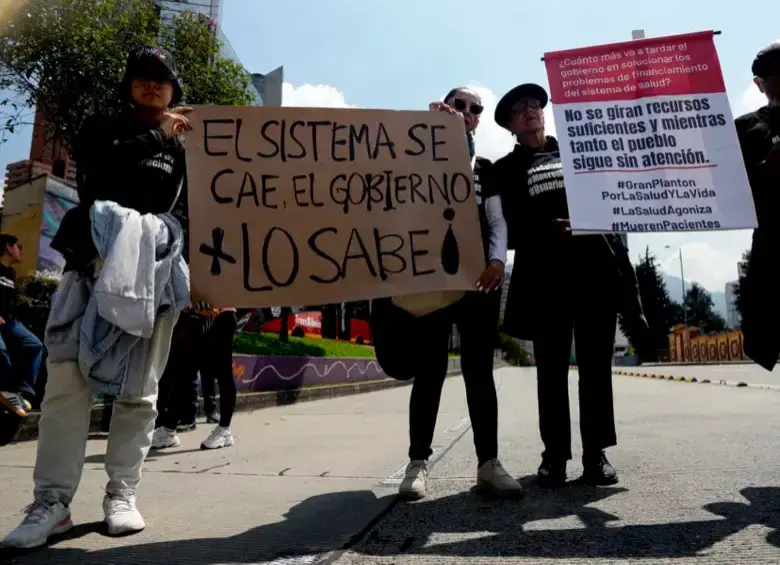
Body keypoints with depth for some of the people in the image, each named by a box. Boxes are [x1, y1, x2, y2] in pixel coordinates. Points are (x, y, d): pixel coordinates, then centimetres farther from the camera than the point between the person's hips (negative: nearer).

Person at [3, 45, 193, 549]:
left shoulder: (184, 145, 17)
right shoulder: (104, 128, 17)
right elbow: (92, 162, -5)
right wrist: (154, 136, -10)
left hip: (155, 267, 0)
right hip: (95, 260, 0)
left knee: (139, 386, 0)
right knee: (67, 378, -7)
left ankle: (122, 495, 8)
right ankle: (53, 502, -2)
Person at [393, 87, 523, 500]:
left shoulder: (485, 168, 19)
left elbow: (497, 220, 8)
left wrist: (498, 258, -13)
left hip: (479, 274, 3)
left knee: (479, 369, 2)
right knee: (430, 367, -3)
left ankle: (488, 462, 6)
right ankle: (418, 462, 4)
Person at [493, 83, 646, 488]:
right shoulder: (505, 169, 13)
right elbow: (506, 228, 1)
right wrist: (549, 229, -14)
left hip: (596, 267, 2)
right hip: (545, 276, -2)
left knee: (596, 365, 2)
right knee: (551, 368, 1)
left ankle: (596, 454, 11)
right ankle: (555, 455, 10)